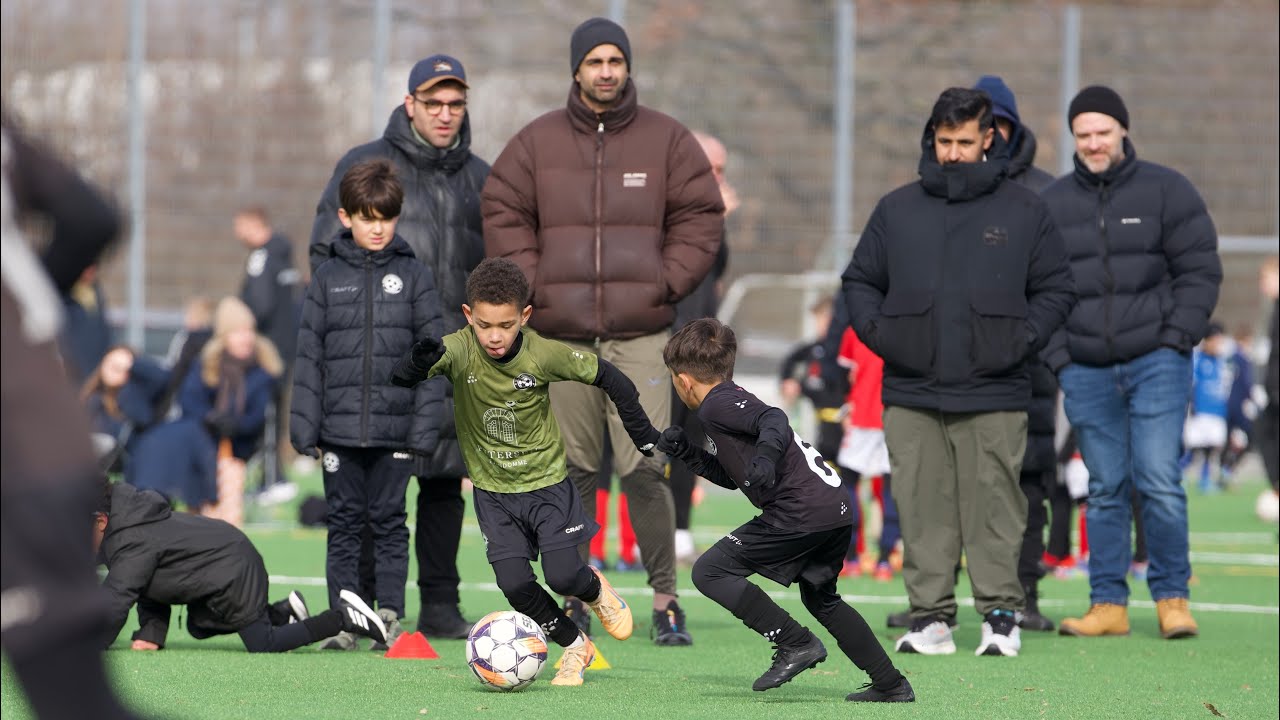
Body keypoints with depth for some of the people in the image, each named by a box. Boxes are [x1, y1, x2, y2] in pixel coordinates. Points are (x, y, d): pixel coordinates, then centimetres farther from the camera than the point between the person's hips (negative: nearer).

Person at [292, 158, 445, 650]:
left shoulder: (414, 277, 3)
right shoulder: (328, 278, 6)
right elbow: (309, 356, 6)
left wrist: (425, 425, -5)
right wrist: (304, 425, 0)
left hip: (394, 427, -1)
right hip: (340, 427, 1)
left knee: (388, 522, 3)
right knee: (344, 524, 5)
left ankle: (390, 615, 10)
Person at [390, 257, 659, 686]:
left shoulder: (543, 354, -19)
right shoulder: (458, 351, -20)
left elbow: (608, 378, -6)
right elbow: (402, 379, -31)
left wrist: (644, 436, -2)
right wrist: (420, 361, -53)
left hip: (547, 482, -1)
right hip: (494, 492, 1)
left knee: (563, 576, -11)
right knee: (514, 584, -10)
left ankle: (596, 590, 27)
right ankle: (575, 647, 16)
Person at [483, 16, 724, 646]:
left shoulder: (667, 140, 6)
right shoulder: (537, 142, 8)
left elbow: (700, 217, 7)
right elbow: (503, 216, 10)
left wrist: (666, 284, -3)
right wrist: (533, 284, -1)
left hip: (640, 333, -2)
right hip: (560, 334, 2)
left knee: (643, 465, -11)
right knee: (571, 469, 5)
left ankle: (665, 600, -3)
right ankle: (575, 599, 14)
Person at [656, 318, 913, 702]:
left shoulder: (716, 405, -4)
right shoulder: (735, 399, 26)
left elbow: (773, 419, -22)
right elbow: (731, 476, 35)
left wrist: (765, 455, -40)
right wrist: (687, 451, 25)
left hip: (801, 511, -10)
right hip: (837, 508, 10)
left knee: (710, 572, -5)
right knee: (820, 598, 29)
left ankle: (795, 643, -9)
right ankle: (891, 685, 30)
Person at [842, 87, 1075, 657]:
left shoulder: (1024, 212, 8)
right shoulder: (897, 210, 12)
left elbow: (1055, 289, 12)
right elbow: (859, 281, 19)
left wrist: (1023, 338, -3)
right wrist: (876, 332, 2)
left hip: (994, 397, -2)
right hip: (912, 395, 2)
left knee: (994, 508, -3)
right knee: (923, 511, 0)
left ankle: (1002, 615, 2)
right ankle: (930, 617, 5)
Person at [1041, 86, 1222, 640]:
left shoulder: (1165, 190, 2)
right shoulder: (1051, 204, 10)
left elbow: (1200, 271, 2)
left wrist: (1176, 340, -7)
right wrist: (1057, 354, 1)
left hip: (1156, 362, -3)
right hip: (1086, 371, 3)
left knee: (1158, 481, -9)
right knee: (1105, 489, 5)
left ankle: (1172, 596, 1)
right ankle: (1108, 604, 9)